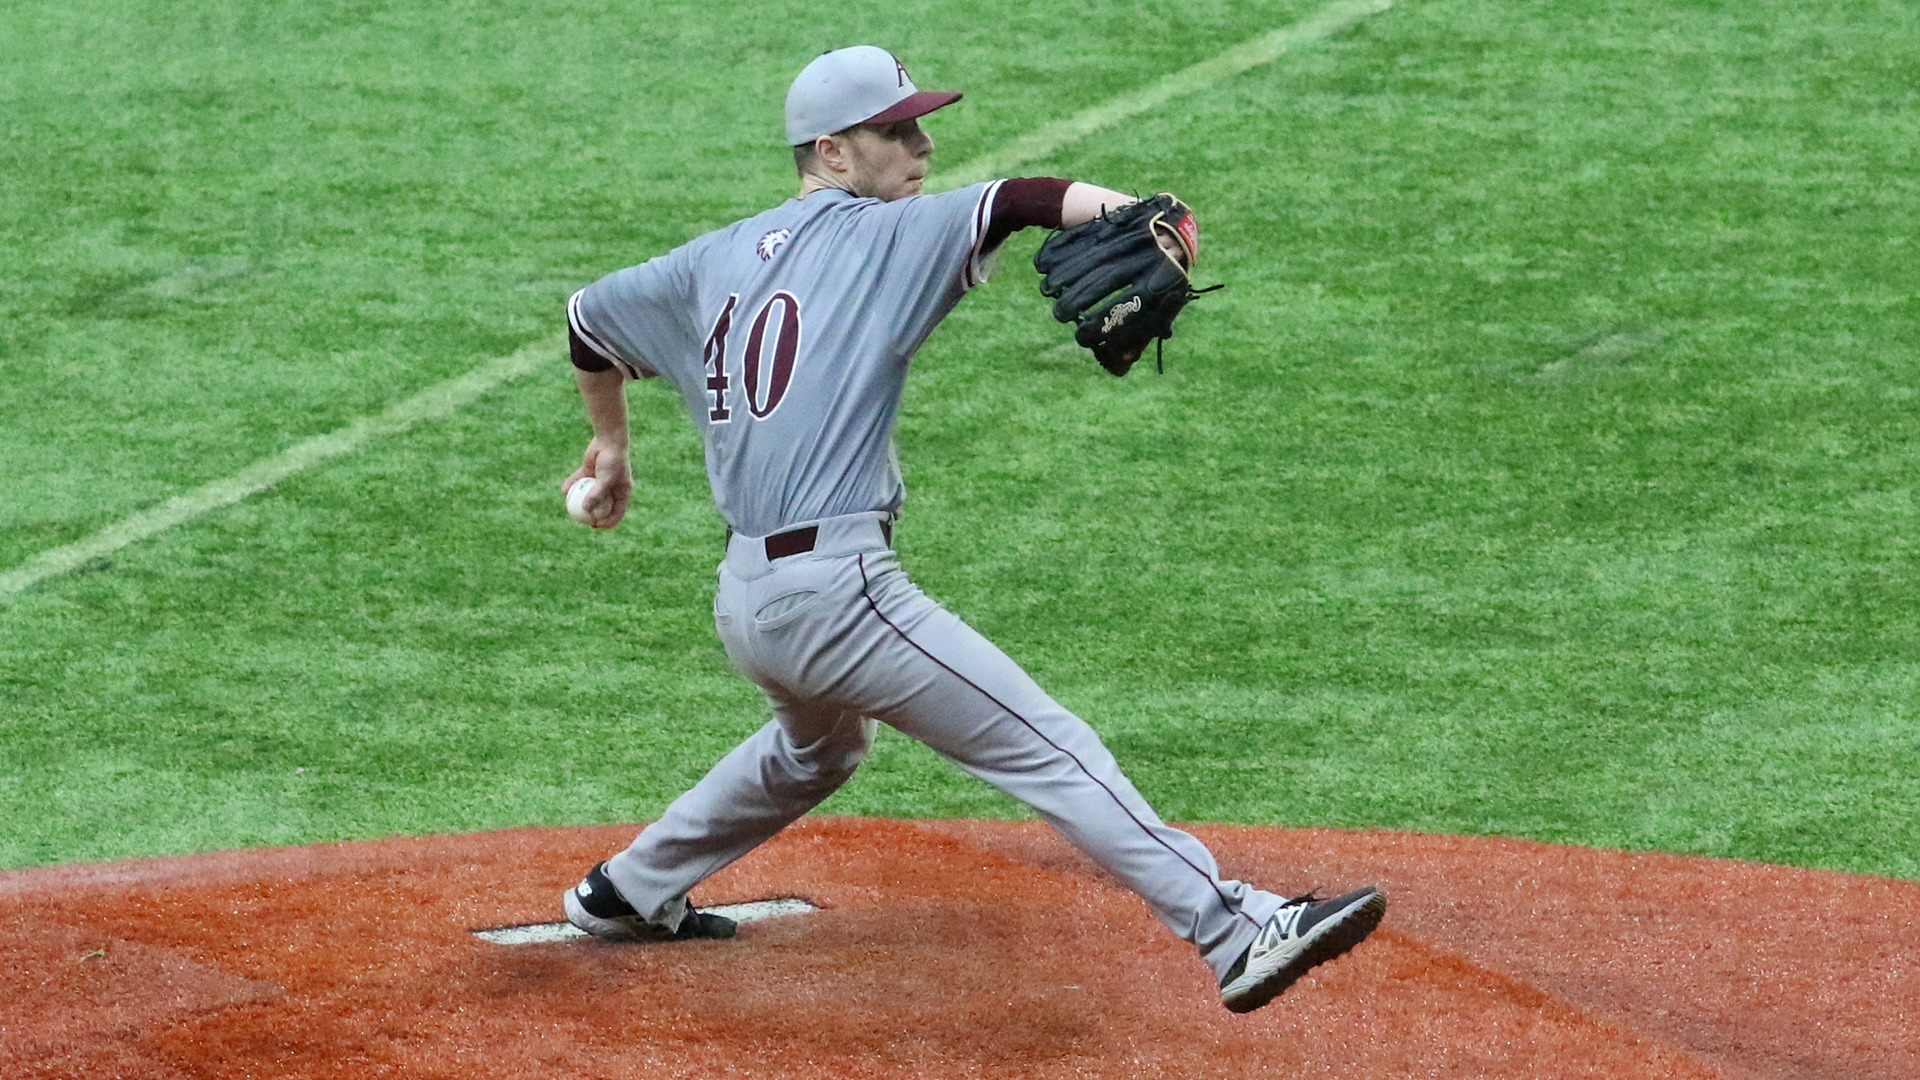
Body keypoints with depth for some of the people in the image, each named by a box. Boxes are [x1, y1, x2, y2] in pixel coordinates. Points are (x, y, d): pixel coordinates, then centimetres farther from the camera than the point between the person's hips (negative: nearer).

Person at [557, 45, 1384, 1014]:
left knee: (818, 747, 37)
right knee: (1050, 750, -12)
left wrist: (610, 442, 43)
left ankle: (629, 893, 47)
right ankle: (1235, 933, -20)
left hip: (740, 599, 8)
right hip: (836, 592, -8)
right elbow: (1022, 202, -19)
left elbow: (590, 316, 28)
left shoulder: (717, 259, 17)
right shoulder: (882, 236, -3)